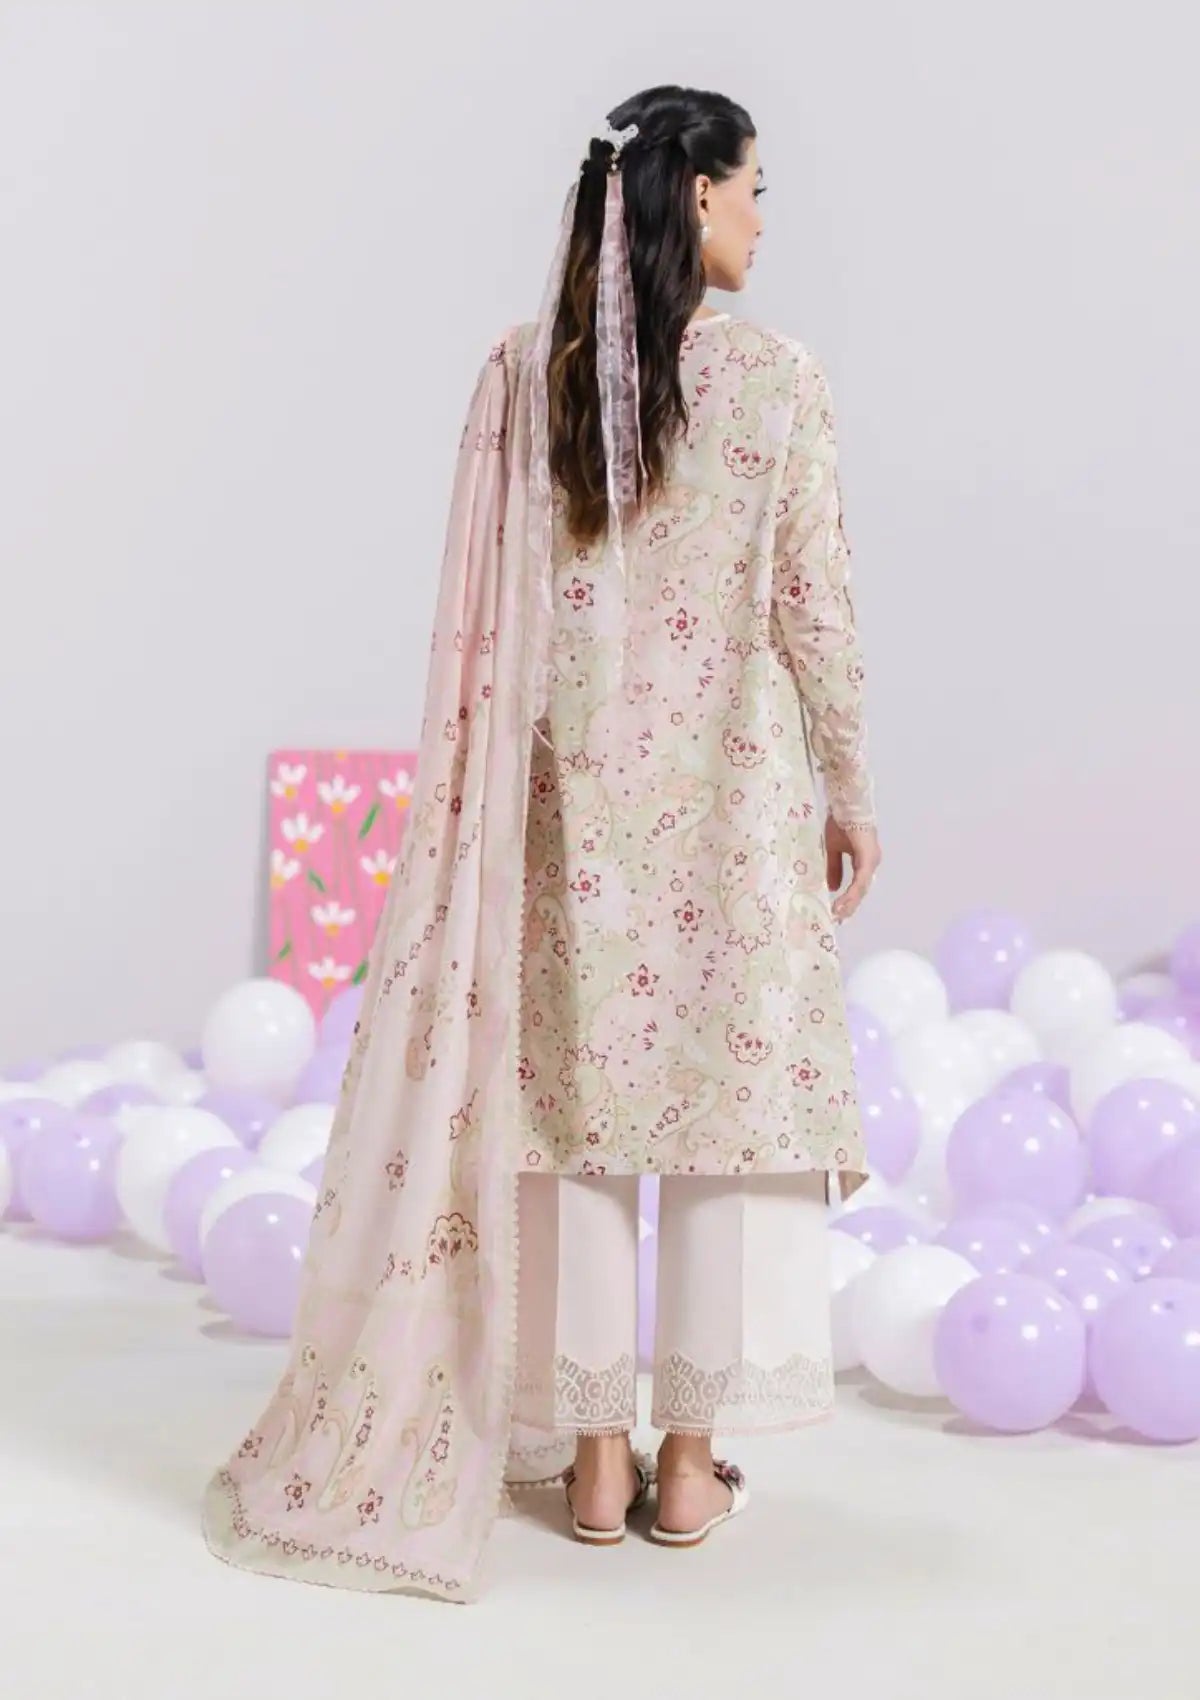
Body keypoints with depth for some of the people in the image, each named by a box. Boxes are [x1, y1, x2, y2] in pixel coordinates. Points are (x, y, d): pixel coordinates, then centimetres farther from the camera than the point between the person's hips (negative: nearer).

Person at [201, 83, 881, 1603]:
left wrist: (487, 789, 11)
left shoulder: (524, 370, 1)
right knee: (730, 1084, 6)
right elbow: (814, 606, -6)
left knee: (576, 1088, 9)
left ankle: (593, 1451, 15)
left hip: (573, 786, 3)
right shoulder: (777, 375, -7)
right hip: (730, 787, -2)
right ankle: (692, 1457, 11)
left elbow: (484, 603, 2)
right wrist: (849, 788, 5)